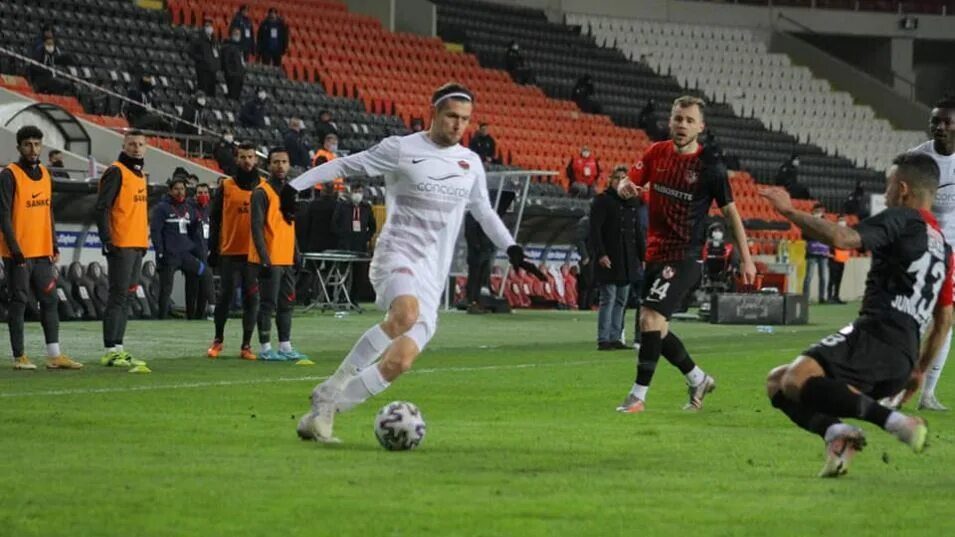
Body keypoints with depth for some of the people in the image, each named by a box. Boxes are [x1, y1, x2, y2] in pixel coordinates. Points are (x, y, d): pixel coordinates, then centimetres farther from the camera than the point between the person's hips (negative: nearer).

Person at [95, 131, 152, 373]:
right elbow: (102, 208, -15)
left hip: (138, 245, 9)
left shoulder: (141, 175, 18)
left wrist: (146, 235, 19)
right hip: (121, 245, -9)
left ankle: (117, 349, 15)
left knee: (125, 298, 11)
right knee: (118, 297, -9)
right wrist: (107, 241, -19)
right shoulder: (116, 172, -9)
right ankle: (111, 352, -9)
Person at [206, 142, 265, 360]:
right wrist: (213, 249, 0)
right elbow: (214, 219, 5)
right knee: (225, 296, 1)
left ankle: (246, 345, 7)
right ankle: (218, 340, 17)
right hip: (230, 252, -1)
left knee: (251, 299, 2)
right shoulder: (226, 187, 3)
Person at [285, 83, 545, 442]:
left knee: (400, 360, -11)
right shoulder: (401, 150, -2)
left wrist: (513, 251, 18)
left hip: (432, 275, 5)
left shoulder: (471, 163, 13)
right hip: (396, 256, -5)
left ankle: (323, 412, 2)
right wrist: (296, 185, -4)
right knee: (406, 313, -38)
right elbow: (346, 166, 2)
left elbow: (484, 212, 26)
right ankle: (333, 388, -26)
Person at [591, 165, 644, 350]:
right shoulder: (603, 201, -5)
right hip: (609, 260, -7)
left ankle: (615, 338, 12)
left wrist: (642, 257, 16)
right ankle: (603, 340, -7)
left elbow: (638, 233, 20)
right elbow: (595, 230, -12)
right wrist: (600, 254, -20)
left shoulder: (632, 203, 15)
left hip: (628, 261, 7)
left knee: (621, 300, 8)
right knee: (608, 299, -8)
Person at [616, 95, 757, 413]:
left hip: (685, 257, -7)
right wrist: (626, 187, -17)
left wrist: (746, 259, -5)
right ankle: (698, 380, 30)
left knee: (651, 319, -18)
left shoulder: (709, 165, -10)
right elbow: (629, 182, 9)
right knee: (653, 327, 10)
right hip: (655, 253, 7)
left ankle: (638, 395, -12)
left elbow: (731, 211, -3)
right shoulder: (657, 153, 4)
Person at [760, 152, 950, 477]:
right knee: (777, 382, 13)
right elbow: (944, 320, 29)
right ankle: (836, 431, -14)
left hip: (875, 337, -9)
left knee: (796, 380, -29)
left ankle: (895, 421, -30)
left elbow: (842, 239, -17)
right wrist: (920, 370, 37)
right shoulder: (942, 245, 26)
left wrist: (789, 211, -7)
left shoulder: (902, 219, -1)